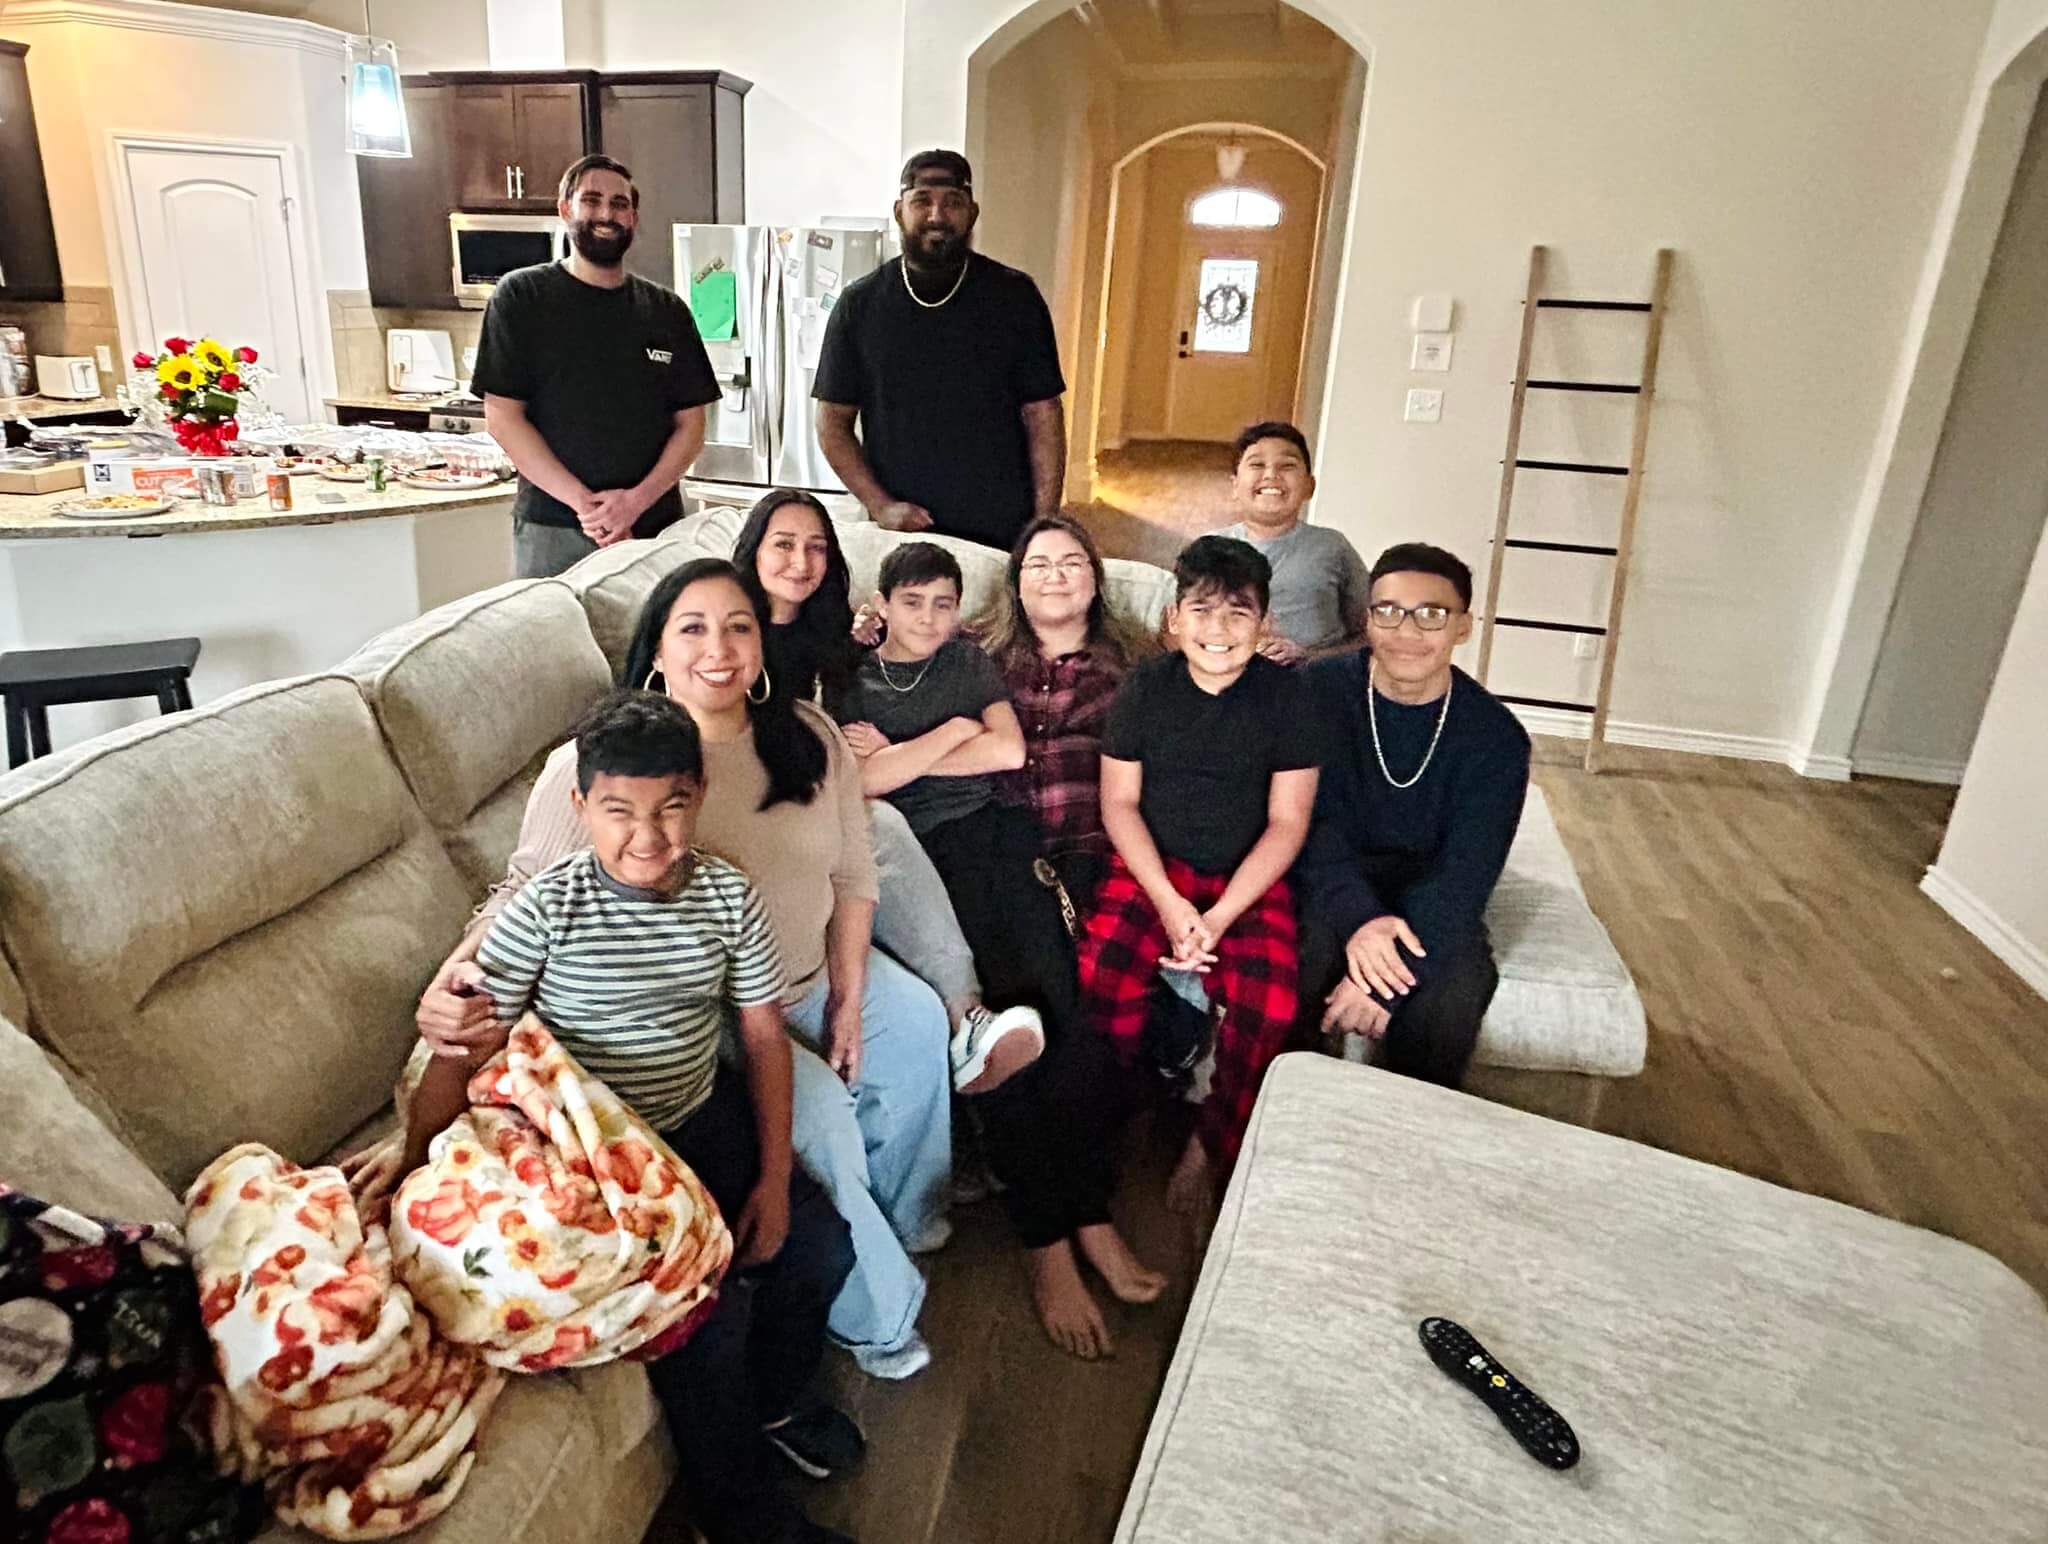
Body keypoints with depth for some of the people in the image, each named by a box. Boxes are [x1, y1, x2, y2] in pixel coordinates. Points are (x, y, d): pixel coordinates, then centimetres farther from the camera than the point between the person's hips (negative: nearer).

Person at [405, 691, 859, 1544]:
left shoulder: (728, 897, -7)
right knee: (711, 1301, -19)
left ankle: (771, 1403, 32)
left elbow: (765, 1035, 0)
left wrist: (773, 1180, -3)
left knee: (819, 1248, -1)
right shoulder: (546, 909, -19)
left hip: (706, 1121, 5)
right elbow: (459, 1056, -15)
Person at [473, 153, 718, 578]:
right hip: (553, 531, -2)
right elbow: (502, 416, -3)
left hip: (655, 527, 2)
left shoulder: (666, 309, 11)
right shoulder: (522, 295, 4)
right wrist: (583, 502, -13)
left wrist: (638, 499, -11)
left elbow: (691, 424, 6)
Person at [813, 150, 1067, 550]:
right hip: (898, 532, 1)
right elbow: (833, 421, 6)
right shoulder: (860, 303, 4)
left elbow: (1043, 416, -1)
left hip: (1003, 533, -1)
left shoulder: (1013, 296, 1)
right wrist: (879, 505, -8)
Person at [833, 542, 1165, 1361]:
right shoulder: (847, 679, 18)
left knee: (1067, 1006, -20)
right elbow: (859, 779, -1)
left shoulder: (971, 663, 25)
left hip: (994, 833, 3)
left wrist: (897, 756, 6)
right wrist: (951, 731, 3)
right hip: (915, 856, -2)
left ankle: (1087, 1216, -16)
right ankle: (1047, 1240, -17)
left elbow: (1009, 751, 7)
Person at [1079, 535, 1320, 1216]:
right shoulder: (1146, 687, 2)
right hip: (1152, 866, 1)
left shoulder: (1285, 695, -1)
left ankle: (1209, 1147, 2)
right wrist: (1169, 902, -13)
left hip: (1250, 879, 0)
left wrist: (1219, 918, -15)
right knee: (1100, 977, -27)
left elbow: (1287, 821, -2)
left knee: (1271, 1007, -26)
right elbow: (1119, 803, 2)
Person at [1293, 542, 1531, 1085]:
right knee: (1305, 948, -32)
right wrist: (1358, 917, -34)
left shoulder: (1495, 736, -10)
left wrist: (1386, 981, -30)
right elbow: (1310, 823, -15)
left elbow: (1465, 873, -17)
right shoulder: (1318, 692, -10)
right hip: (1329, 881, -1)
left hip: (1425, 892, 1)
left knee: (1460, 980, -28)